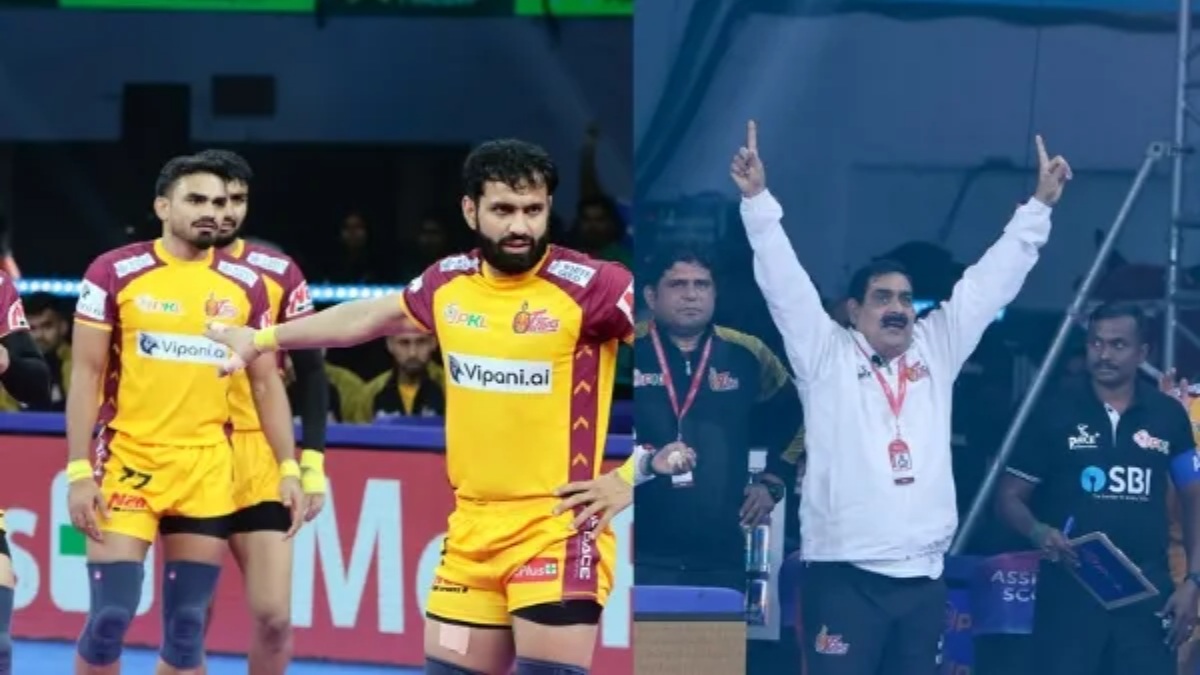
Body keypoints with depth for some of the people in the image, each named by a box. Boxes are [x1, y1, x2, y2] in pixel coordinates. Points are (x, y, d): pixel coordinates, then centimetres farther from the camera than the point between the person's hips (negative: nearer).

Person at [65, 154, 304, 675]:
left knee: (187, 626, 5)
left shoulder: (245, 284, 6)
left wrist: (288, 468, 4)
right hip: (128, 461, -3)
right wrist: (79, 471, -10)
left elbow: (265, 383, 12)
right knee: (110, 617, -7)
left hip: (208, 469, 3)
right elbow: (86, 375, -3)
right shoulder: (114, 273, -3)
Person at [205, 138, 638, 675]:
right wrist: (262, 339, 36)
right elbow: (371, 316, 26)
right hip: (472, 530, 6)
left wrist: (631, 478, -15)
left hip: (560, 530, -6)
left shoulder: (591, 287, -13)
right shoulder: (448, 283, 6)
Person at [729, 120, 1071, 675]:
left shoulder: (936, 349, 14)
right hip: (845, 574, -4)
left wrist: (1039, 206, 13)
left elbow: (990, 282, 15)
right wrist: (757, 200, -12)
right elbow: (784, 283, -3)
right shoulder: (826, 354, 5)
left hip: (922, 575, 5)